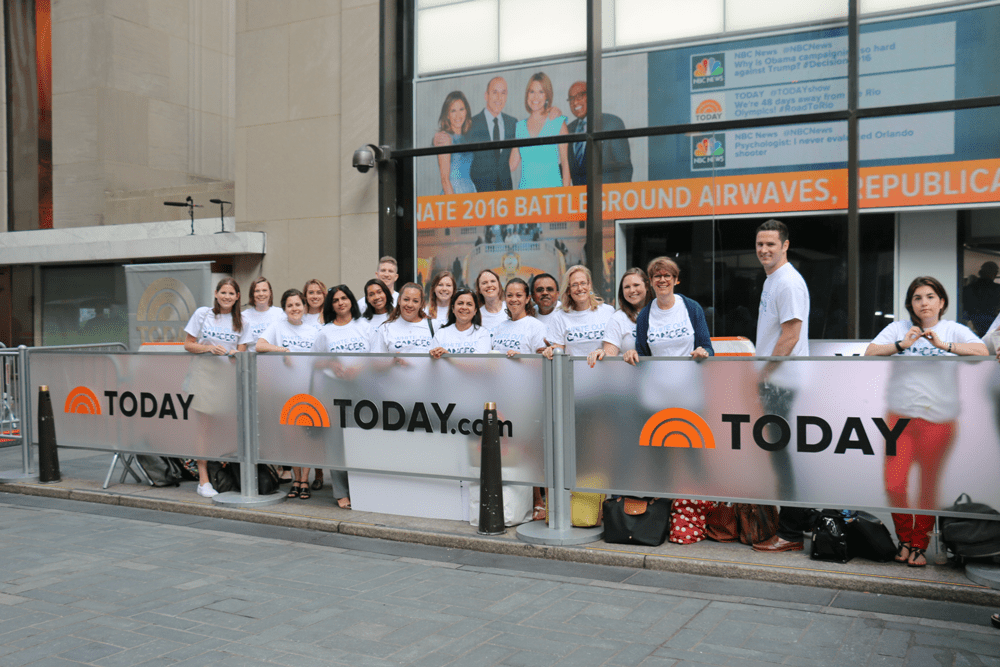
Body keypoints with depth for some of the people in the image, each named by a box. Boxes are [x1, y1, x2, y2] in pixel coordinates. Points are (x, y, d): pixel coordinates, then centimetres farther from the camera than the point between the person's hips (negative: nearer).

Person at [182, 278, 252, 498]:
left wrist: (232, 353, -13)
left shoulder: (241, 321, 11)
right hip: (204, 374, -2)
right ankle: (203, 480, -1)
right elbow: (188, 345, 5)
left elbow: (242, 352, 10)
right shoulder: (202, 313, 6)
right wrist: (209, 348, -12)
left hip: (229, 377, 2)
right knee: (203, 426, -5)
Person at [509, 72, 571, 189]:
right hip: (525, 188, 2)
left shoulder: (558, 123, 4)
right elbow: (512, 165, 11)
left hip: (551, 186, -2)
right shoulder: (520, 126, 12)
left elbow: (565, 162, 1)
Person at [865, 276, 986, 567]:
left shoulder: (954, 330, 4)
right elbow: (870, 353, -6)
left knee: (929, 487, 7)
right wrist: (902, 344, -18)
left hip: (939, 420, 0)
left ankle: (920, 544, 24)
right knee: (894, 485, -5)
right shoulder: (899, 329, 5)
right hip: (901, 417, 0)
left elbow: (982, 352, -13)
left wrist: (943, 345, -23)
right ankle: (905, 538, 19)